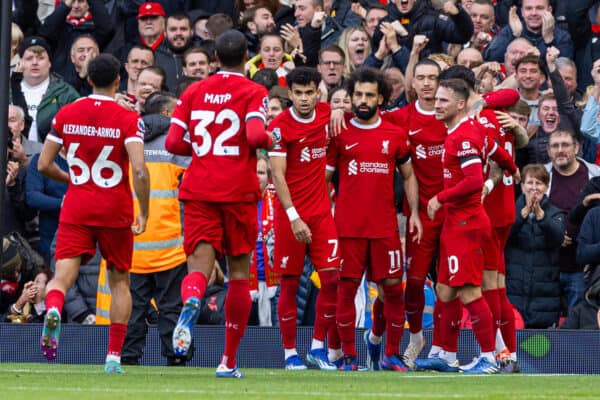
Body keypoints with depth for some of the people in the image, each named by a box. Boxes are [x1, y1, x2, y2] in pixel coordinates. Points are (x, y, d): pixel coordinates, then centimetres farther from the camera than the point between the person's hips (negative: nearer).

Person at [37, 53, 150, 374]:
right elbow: (139, 171, -18)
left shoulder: (65, 115, 2)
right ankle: (114, 357, 8)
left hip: (75, 210, 1)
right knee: (119, 282, 14)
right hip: (116, 211, -1)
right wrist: (143, 213, -8)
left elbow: (44, 165, 5)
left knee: (63, 274, -6)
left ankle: (53, 310, -43)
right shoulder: (128, 119, -7)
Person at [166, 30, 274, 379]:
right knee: (240, 270, 11)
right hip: (238, 190, -2)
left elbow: (173, 143, 4)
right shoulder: (254, 92, -2)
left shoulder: (194, 92, 9)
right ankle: (229, 361, 13)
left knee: (200, 264, -5)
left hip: (199, 191, 2)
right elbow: (255, 136, -18)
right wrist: (271, 140, 3)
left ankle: (191, 301, -45)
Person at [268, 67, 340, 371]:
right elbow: (278, 175, -15)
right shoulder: (280, 126, -10)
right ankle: (290, 352, 8)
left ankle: (318, 347, 6)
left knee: (331, 278, -4)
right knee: (290, 283, 1)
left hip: (322, 211, 4)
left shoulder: (325, 114, 4)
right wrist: (294, 217, -22)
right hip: (291, 213, -4)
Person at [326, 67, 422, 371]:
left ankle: (392, 355, 11)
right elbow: (324, 178, 7)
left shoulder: (395, 135, 8)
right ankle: (348, 355, 6)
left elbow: (408, 176, 17)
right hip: (347, 227, -1)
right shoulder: (339, 134, 4)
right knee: (347, 287, -2)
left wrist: (414, 213, 6)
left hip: (385, 227, 1)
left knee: (393, 287, 0)